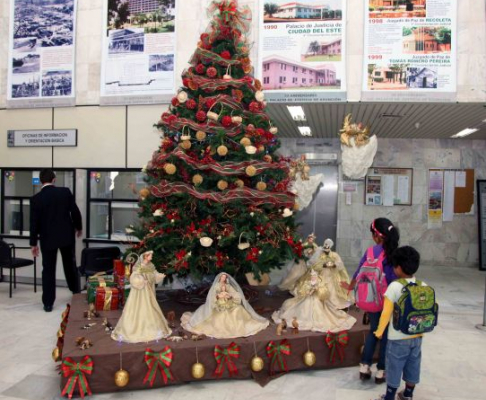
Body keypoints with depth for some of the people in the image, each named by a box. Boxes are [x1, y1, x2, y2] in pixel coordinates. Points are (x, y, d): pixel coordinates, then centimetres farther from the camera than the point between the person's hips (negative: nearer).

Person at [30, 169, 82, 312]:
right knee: (70, 266, 18)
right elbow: (75, 212, -2)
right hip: (66, 236, 2)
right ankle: (76, 292, 33)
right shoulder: (66, 192, -7)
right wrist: (79, 227, 15)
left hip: (47, 239, -1)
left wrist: (33, 243, 3)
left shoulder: (36, 199, -9)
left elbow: (34, 222, -6)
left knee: (48, 270, 6)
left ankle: (48, 303, 8)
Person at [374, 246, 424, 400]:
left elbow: (386, 313, -16)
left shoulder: (395, 286, -20)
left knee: (394, 368, 9)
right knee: (413, 367, 19)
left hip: (398, 338, -5)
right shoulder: (423, 286, -5)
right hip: (417, 336, 5)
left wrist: (379, 331, -2)